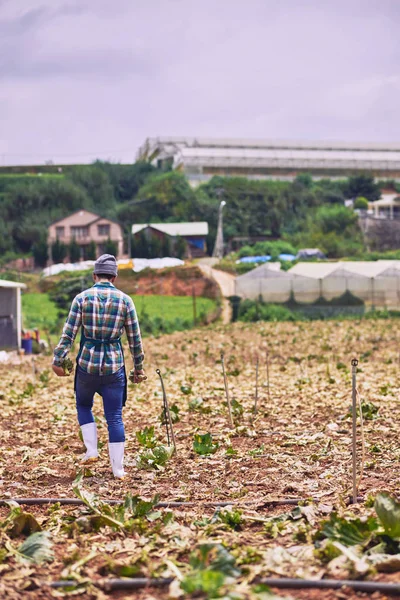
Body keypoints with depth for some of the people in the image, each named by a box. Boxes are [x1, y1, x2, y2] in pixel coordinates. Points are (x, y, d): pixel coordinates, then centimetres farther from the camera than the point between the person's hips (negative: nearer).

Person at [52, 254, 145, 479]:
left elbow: (68, 334, -6)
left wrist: (58, 360, 1)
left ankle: (92, 451, 14)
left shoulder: (82, 298, -4)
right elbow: (135, 338, 2)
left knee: (83, 405, 26)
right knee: (115, 417, 7)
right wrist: (139, 367, 11)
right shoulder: (125, 300, -1)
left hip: (87, 363, 0)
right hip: (114, 365, 0)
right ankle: (118, 469, 8)